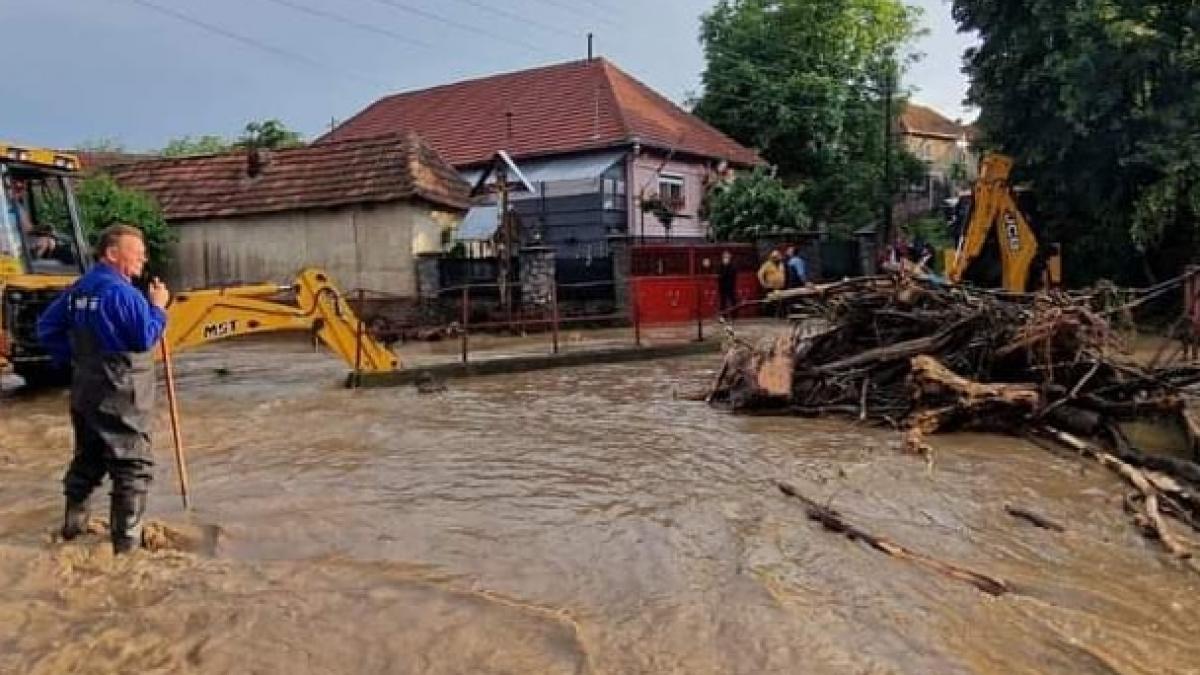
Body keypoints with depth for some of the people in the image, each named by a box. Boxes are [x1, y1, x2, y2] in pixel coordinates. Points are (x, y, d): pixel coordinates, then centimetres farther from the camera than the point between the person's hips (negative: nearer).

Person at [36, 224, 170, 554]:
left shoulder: (77, 289, 10)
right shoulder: (123, 293, -18)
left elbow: (47, 327, 14)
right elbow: (146, 338, -19)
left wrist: (71, 358, 17)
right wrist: (158, 307, -7)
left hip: (84, 391, 9)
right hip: (122, 395, -9)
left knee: (86, 459, 22)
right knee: (133, 466, -1)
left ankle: (74, 522, 32)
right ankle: (126, 539, 2)